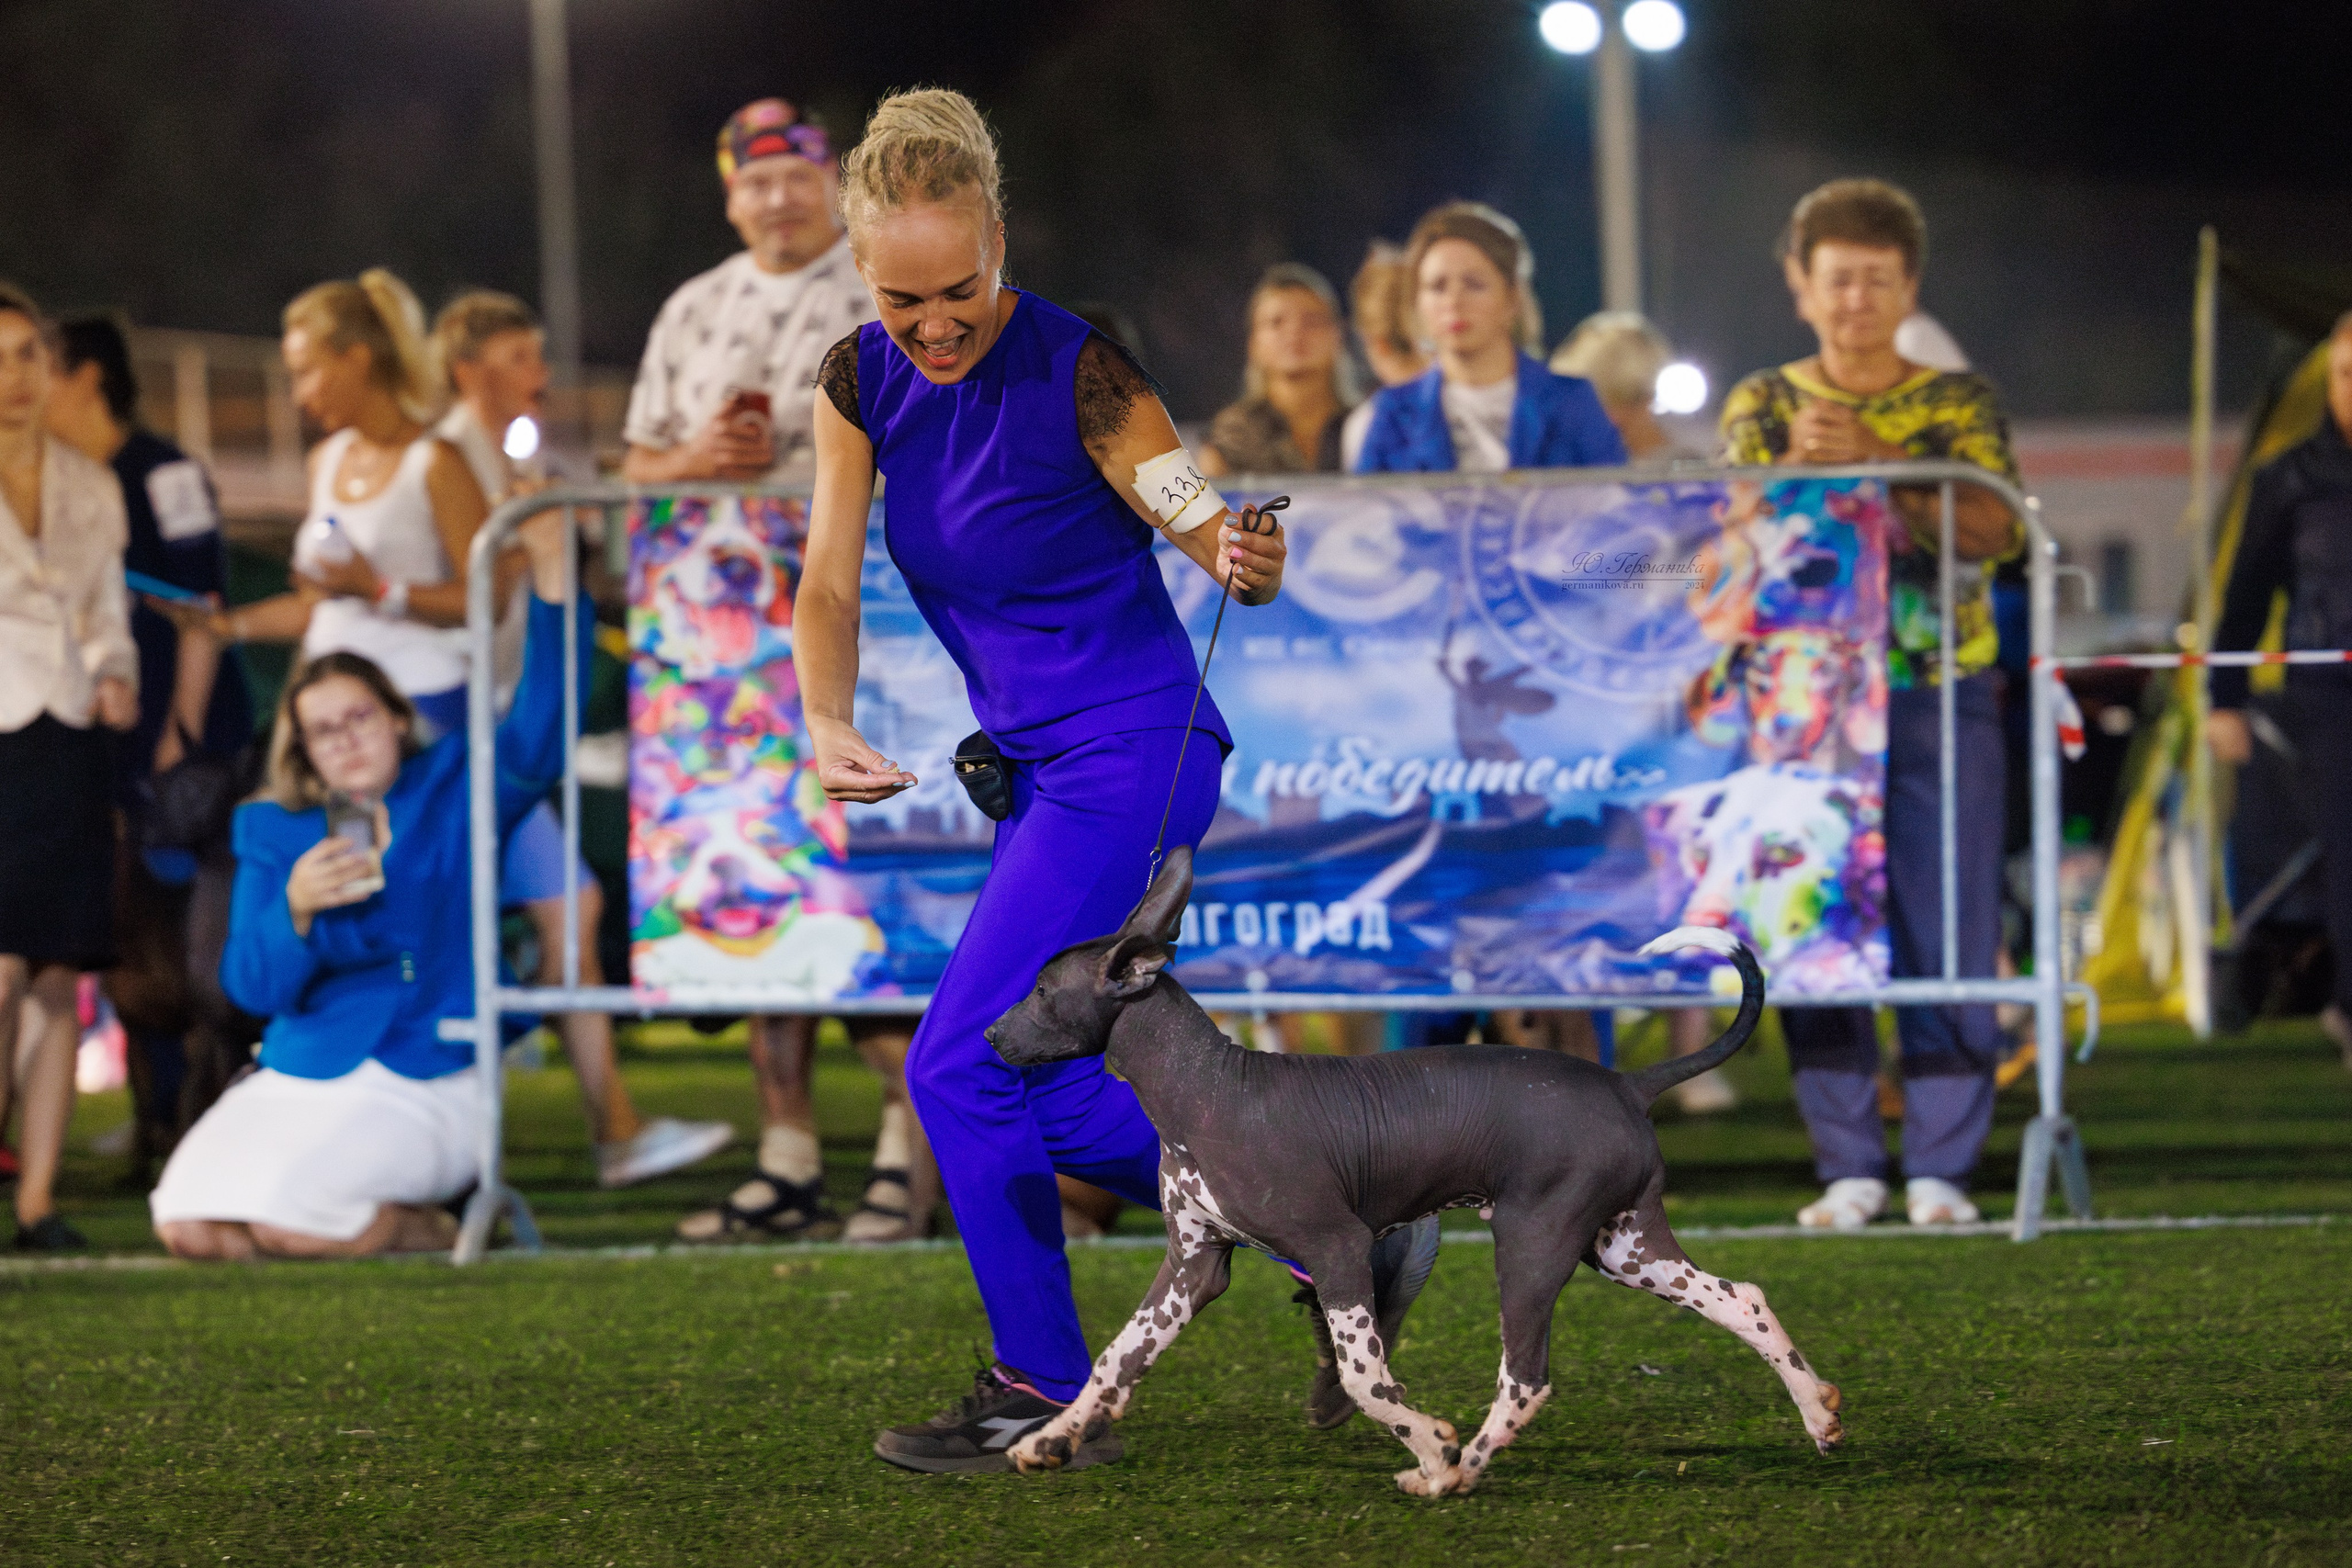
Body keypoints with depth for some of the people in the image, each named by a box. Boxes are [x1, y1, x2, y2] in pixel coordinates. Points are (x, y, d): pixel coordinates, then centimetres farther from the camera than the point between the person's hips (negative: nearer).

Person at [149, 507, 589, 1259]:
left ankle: (419, 1225, 3)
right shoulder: (273, 831, 11)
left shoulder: (453, 790, 7)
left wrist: (549, 573, -23)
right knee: (188, 1224, -20)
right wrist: (295, 911, -19)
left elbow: (535, 740, -15)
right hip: (297, 1076, 4)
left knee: (282, 1221, -28)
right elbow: (252, 986, 4)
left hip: (423, 1084, -4)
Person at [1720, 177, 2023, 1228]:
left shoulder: (1958, 403, 7)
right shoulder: (1762, 406, 11)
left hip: (1939, 696, -1)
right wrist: (1796, 466, -16)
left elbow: (1994, 531, -8)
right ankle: (1847, 1168, 4)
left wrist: (1873, 461, -18)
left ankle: (1942, 1168, 1)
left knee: (1945, 931, -4)